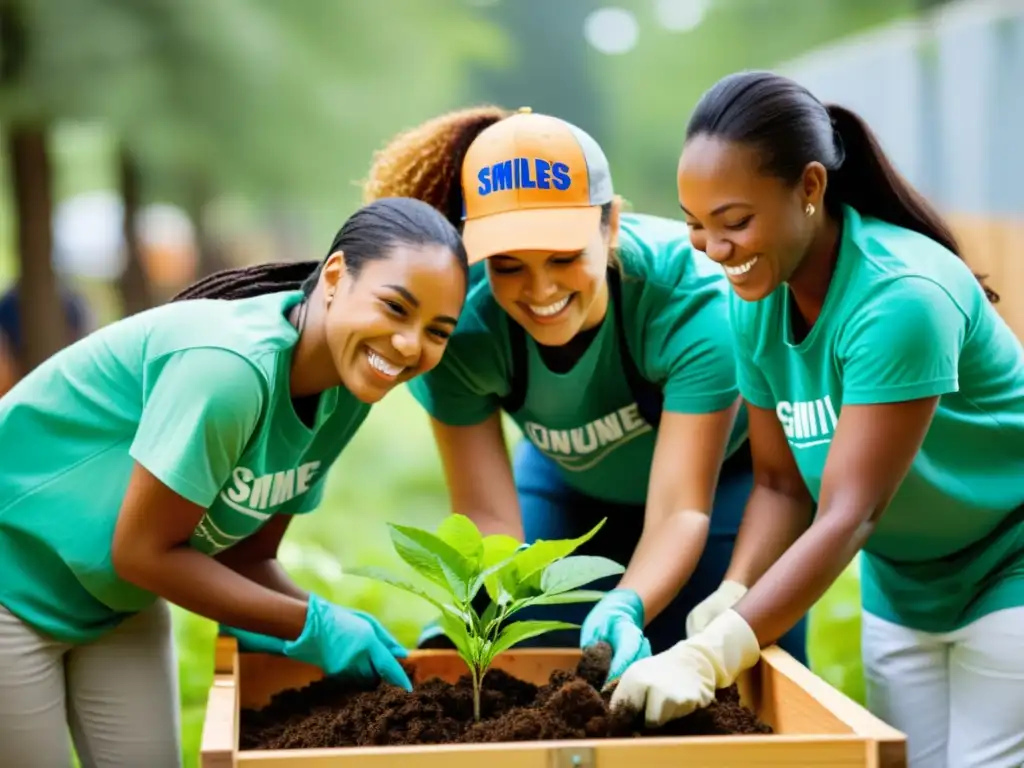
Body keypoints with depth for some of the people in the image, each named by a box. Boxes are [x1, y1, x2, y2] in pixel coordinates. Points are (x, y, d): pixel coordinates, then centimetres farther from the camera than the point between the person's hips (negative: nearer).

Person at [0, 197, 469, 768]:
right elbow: (142, 551, -26)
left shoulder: (347, 389, -8)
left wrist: (342, 630, -17)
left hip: (120, 602, 8)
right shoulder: (231, 367, -34)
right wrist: (315, 626, -23)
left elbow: (244, 555, -2)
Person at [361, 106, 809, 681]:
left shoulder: (686, 294, -35)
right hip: (570, 486, 2)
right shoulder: (461, 324, -29)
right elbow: (486, 513, -27)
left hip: (721, 476, -2)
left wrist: (625, 609, -54)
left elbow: (680, 511, -36)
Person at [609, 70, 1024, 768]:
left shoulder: (901, 297, -29)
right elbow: (780, 482, -2)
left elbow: (849, 514, -31)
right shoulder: (758, 302, -8)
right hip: (903, 590, 6)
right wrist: (726, 604, -19)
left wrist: (711, 656, -38)